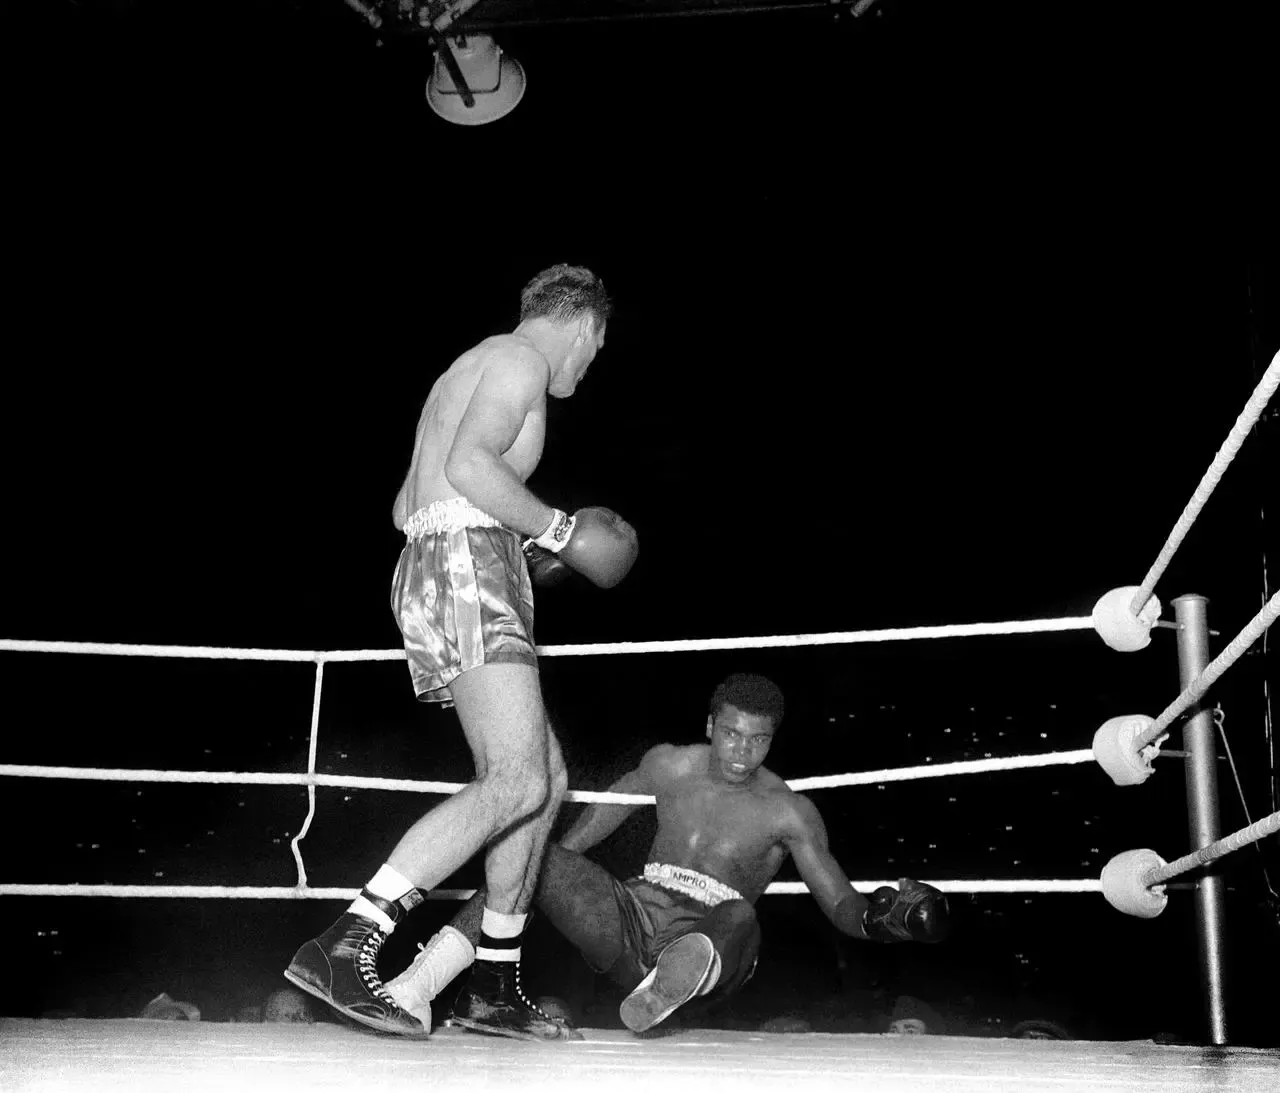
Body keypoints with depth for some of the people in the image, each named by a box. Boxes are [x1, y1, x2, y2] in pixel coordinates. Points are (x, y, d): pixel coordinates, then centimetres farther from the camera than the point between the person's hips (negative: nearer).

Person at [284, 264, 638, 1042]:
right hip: (469, 569, -11)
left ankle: (499, 986, 9)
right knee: (515, 782, -21)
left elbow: (406, 507, 29)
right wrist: (559, 530, -9)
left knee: (546, 777, 10)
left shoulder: (473, 370, 29)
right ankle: (345, 948, -29)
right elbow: (471, 465, -19)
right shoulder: (521, 357, -1)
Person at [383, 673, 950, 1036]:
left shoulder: (788, 812, 1)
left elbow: (843, 908, 0)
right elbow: (621, 795, 29)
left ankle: (679, 982, -69)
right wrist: (559, 863, 27)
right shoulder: (670, 765, 10)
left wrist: (877, 916, -23)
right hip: (633, 917, 3)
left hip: (708, 935, -3)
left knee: (740, 918, -38)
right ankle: (414, 989, -32)